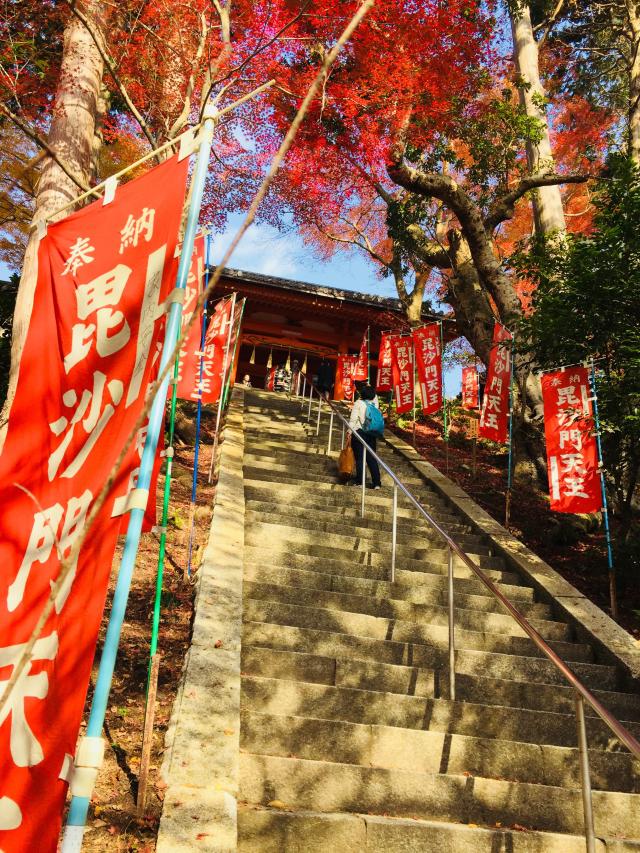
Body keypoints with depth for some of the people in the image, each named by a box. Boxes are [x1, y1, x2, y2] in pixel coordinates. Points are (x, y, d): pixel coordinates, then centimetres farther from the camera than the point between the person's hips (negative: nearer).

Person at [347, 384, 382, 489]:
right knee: (372, 458, 6)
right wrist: (370, 388, 32)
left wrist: (350, 431, -7)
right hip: (372, 433, 4)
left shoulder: (358, 403, -6)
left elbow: (353, 419, -11)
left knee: (359, 457, 3)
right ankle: (377, 482, 2)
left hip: (359, 432, -4)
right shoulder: (375, 403, 5)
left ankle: (358, 480, 9)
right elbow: (374, 396, 30)